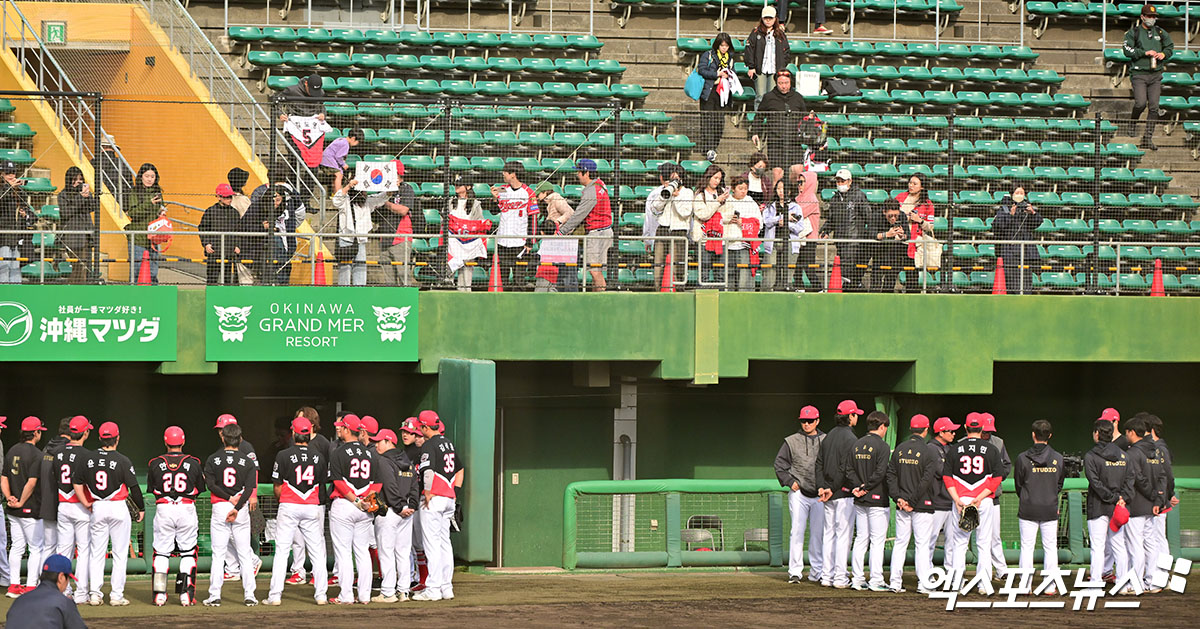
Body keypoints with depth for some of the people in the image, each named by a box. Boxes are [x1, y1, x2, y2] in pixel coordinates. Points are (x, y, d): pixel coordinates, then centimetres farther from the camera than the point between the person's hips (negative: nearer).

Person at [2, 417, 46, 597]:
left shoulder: (12, 451, 11)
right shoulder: (36, 454, -13)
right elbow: (31, 482, -22)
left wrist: (9, 497, 0)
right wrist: (21, 502, -13)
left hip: (12, 509, 7)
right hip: (31, 510, -7)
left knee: (17, 547, 12)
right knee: (36, 548, 0)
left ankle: (14, 585, 13)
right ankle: (31, 586, -2)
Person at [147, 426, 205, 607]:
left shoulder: (155, 464, 0)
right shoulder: (193, 463, -1)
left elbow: (151, 490, 6)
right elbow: (200, 489, 7)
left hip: (163, 509, 0)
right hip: (186, 509, 0)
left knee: (161, 552, 8)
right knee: (188, 552, 8)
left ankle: (159, 593, 2)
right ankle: (186, 594, 1)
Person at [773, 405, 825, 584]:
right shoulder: (791, 441, 6)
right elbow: (779, 464, 9)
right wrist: (790, 481, -5)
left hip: (820, 495, 2)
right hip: (798, 494, -2)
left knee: (818, 534, 5)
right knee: (797, 531, -7)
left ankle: (817, 572, 12)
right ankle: (795, 572, -6)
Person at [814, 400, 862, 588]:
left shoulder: (829, 436, 12)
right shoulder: (850, 439, -13)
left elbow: (819, 464, 11)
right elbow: (845, 469, -18)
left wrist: (821, 487, 5)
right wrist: (833, 490, -12)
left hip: (830, 495, 8)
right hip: (844, 493, -8)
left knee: (828, 533, 11)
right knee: (843, 534, -4)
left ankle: (826, 576, 12)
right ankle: (840, 577, -4)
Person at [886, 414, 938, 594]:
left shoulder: (899, 449, 6)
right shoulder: (928, 451, -10)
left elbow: (891, 476, 4)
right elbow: (926, 480, -16)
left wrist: (898, 498, -1)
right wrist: (912, 501, -12)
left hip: (902, 506, 5)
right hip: (923, 505, -5)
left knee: (900, 543, 9)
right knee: (922, 544, 0)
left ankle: (895, 582, 7)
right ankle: (923, 583, -2)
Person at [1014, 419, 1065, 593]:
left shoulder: (1023, 458, -7)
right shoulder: (1058, 458, -1)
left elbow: (1018, 483, 3)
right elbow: (1060, 484, 9)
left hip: (1028, 509, -1)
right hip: (1050, 510, 1)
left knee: (1026, 547, 5)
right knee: (1050, 547, 7)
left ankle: (1024, 585, 4)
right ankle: (1050, 587, 7)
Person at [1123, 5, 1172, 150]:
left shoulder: (1160, 33, 12)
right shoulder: (1133, 32, 1)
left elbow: (1170, 47, 20)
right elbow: (1127, 50, -8)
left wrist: (1163, 54, -2)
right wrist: (1144, 52, -17)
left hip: (1155, 74, 4)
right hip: (1139, 74, -4)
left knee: (1154, 107, -2)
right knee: (1141, 103, -18)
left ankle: (1148, 138, 3)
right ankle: (1133, 122, 15)